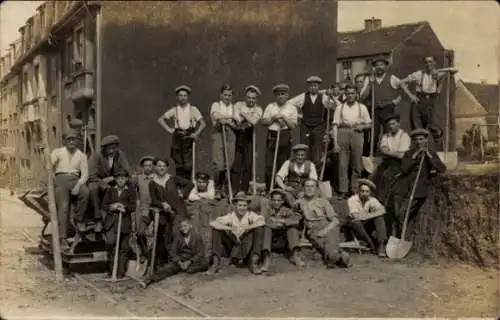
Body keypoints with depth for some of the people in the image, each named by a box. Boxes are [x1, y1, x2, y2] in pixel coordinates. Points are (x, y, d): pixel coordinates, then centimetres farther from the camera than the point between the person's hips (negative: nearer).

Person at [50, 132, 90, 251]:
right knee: (63, 206, -21)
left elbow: (85, 174, 5)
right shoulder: (58, 152, 11)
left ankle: (78, 219, -13)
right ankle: (63, 239, -23)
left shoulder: (81, 155, 13)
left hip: (75, 179, 1)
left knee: (85, 192, -33)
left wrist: (78, 185, -15)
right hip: (60, 178, -1)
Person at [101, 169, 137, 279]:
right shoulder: (109, 191, 17)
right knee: (110, 242, -19)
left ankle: (121, 272, 9)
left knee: (123, 248, 1)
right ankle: (111, 269, -4)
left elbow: (133, 207, 1)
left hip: (125, 222, 0)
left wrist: (124, 207, -17)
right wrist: (112, 207, -10)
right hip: (111, 221, 0)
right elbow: (104, 206, 9)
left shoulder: (131, 191, 12)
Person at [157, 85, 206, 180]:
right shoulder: (174, 110, 7)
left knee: (188, 165, -9)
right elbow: (160, 119, 10)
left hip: (189, 137, -2)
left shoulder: (193, 110, 3)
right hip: (178, 137, 2)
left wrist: (196, 133, -12)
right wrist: (169, 129, 0)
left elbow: (203, 123, 0)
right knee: (179, 165, 3)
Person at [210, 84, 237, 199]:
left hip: (230, 135, 3)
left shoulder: (234, 107, 16)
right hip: (218, 134, -3)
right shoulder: (216, 105, 10)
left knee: (229, 164, -1)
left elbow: (237, 125, 8)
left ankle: (223, 188, 13)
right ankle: (217, 189, 3)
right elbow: (216, 115, -11)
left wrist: (227, 121, -8)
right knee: (219, 164, -10)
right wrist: (230, 117, -5)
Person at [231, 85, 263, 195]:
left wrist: (243, 114, -4)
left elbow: (254, 121, -12)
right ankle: (234, 189, -2)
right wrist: (248, 120, -15)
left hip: (249, 137, 1)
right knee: (236, 163, -4)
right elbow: (236, 118, -8)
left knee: (248, 164, 2)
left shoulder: (258, 109, 7)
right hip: (237, 135, -1)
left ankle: (244, 189, 12)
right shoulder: (238, 105, 8)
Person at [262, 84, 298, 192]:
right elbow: (264, 121, 5)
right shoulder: (270, 107, 12)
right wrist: (273, 118, -9)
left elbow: (293, 125, -1)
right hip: (271, 137, 1)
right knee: (269, 164, -3)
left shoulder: (292, 108, 7)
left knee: (283, 165, 1)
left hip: (285, 138, -1)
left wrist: (284, 118, -12)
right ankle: (268, 189, 3)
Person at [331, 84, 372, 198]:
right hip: (343, 134, 0)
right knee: (342, 165, -3)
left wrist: (361, 126, -8)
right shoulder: (340, 108, 9)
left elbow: (369, 124, 14)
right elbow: (335, 125, 3)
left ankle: (355, 190, 10)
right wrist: (335, 142, -6)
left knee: (356, 165, 2)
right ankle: (343, 191, 1)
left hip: (356, 135, 1)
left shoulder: (362, 107, 11)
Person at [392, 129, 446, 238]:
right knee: (397, 215, -4)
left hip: (417, 190, -3)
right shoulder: (408, 153, 12)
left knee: (403, 214, -17)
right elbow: (403, 169, -5)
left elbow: (442, 169, -9)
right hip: (402, 188, 3)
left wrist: (429, 155, -12)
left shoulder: (432, 154, 9)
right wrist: (414, 156, -11)